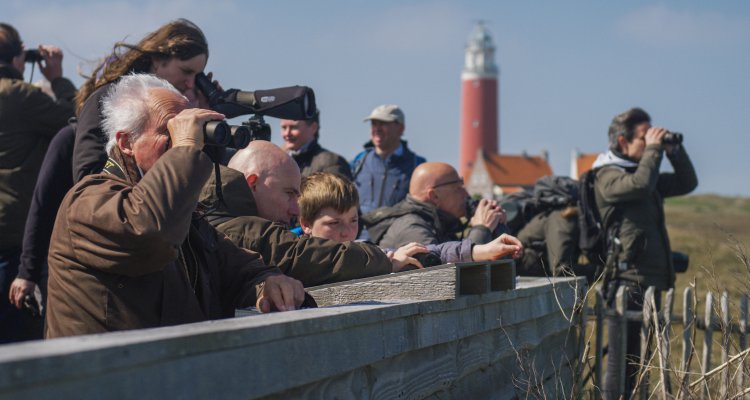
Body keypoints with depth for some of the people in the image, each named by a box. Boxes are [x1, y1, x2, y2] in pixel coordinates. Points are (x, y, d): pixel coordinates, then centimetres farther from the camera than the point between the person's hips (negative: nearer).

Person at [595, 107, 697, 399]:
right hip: (627, 280, -9)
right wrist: (653, 149, -15)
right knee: (622, 360, -7)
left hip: (651, 281, 9)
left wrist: (674, 150, 9)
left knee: (636, 360, 13)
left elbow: (687, 183, 23)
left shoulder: (643, 171, 19)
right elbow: (640, 185, -28)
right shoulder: (608, 176, -9)